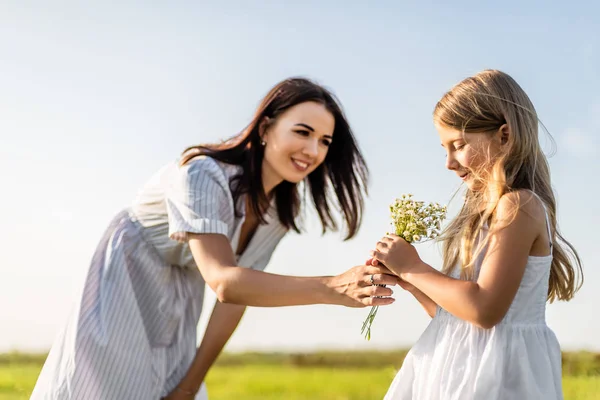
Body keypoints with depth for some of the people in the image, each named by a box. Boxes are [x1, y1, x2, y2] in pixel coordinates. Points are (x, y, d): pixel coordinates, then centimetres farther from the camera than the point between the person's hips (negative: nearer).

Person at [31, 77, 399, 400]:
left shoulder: (283, 208, -7)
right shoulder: (204, 174, -29)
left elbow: (240, 287, -4)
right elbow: (224, 282, -40)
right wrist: (333, 288, -52)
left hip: (173, 320, 6)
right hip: (122, 291, -6)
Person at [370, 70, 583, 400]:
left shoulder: (517, 205, -15)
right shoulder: (488, 209, 13)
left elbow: (484, 309, -23)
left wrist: (414, 268, -13)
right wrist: (407, 278, 1)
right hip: (468, 369, 9)